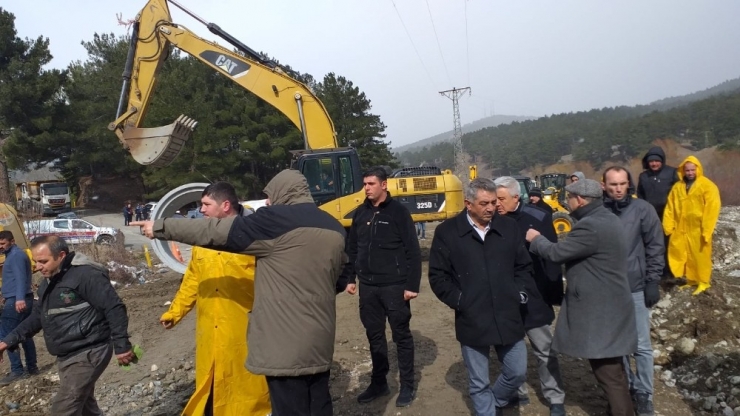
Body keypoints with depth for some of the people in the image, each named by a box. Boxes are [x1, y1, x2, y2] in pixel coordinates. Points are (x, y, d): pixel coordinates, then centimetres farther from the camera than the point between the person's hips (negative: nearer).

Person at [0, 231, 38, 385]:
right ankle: (32, 367, 19)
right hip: (24, 299, 11)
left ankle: (16, 370, -8)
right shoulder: (14, 255, 22)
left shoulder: (16, 255, -11)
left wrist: (19, 298, -34)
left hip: (15, 301, -11)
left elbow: (20, 277, -23)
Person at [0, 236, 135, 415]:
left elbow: (115, 309, -23)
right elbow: (38, 316, 22)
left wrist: (121, 346, -24)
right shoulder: (49, 282, 11)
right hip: (67, 355, 10)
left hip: (88, 354, -10)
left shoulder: (86, 274, -20)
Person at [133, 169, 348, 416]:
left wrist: (161, 228, 1)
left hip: (286, 342, -8)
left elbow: (215, 232, -8)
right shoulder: (335, 228, 10)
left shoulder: (277, 220, -11)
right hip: (320, 339, 8)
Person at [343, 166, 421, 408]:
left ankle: (407, 386, 20)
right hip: (367, 287, 5)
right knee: (374, 335, 14)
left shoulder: (398, 211, -8)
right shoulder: (360, 213, 7)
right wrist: (350, 278, 11)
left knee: (401, 336, 7)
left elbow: (413, 251, -10)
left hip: (394, 286, -5)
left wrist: (412, 285, -13)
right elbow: (352, 249, 14)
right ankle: (379, 383, 29)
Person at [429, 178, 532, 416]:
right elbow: (437, 276, -2)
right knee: (479, 383, 9)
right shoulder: (447, 232, -5)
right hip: (472, 321, -2)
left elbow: (524, 266, 14)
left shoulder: (509, 227, 4)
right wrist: (458, 301, -8)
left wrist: (519, 293, 2)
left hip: (508, 317, 3)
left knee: (517, 372, 14)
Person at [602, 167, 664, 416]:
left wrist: (652, 282, -5)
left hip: (635, 287, -1)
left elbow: (656, 248, -1)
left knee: (641, 345, 7)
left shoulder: (642, 209, -5)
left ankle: (643, 394, 23)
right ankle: (625, 387, 31)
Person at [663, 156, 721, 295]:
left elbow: (712, 209, -12)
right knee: (683, 256, 11)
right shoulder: (677, 187, 8)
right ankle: (690, 280, 27)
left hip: (698, 230, -4)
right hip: (681, 229, 4)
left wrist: (706, 231, -16)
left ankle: (703, 282, 19)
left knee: (700, 256, 5)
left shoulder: (708, 186, -6)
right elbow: (670, 208, 7)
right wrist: (668, 226, -1)